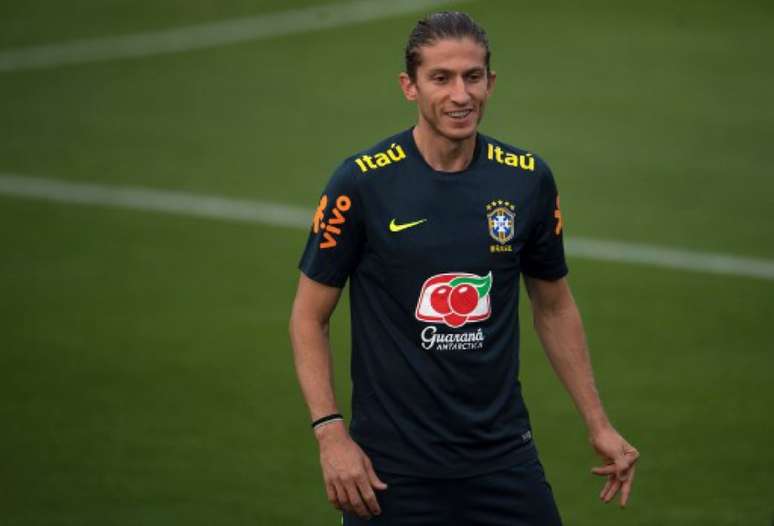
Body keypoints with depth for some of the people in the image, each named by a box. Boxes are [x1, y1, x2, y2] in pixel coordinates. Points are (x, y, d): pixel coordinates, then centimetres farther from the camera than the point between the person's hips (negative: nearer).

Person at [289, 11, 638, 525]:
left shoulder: (528, 179, 1)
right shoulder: (362, 183, -9)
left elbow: (555, 307, 13)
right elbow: (310, 317, -3)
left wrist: (598, 424, 9)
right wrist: (331, 433, -13)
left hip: (504, 457, 3)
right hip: (392, 470, -3)